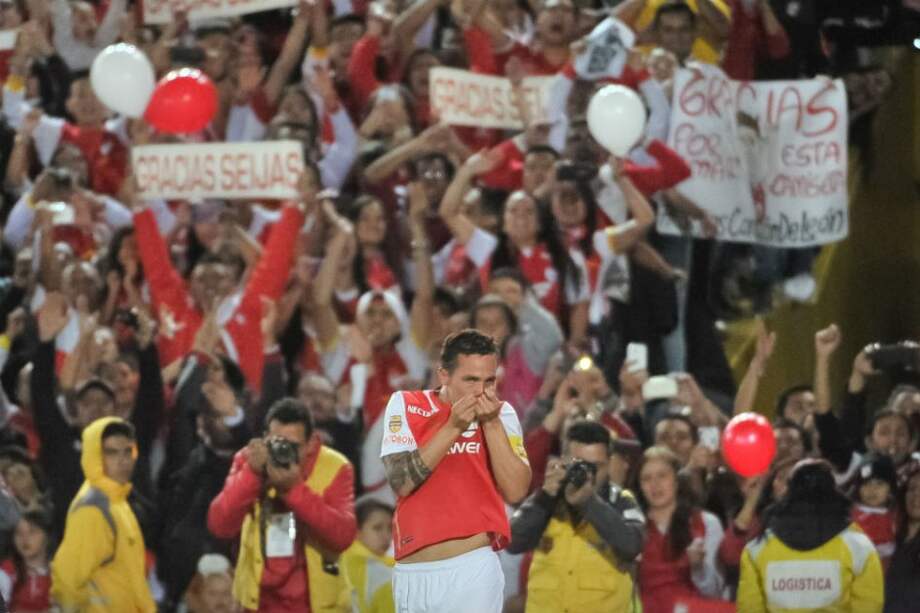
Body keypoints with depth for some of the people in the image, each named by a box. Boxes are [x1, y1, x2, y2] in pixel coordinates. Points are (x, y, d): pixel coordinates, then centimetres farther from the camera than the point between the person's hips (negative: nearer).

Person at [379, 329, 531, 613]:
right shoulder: (406, 406, 4)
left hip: (472, 570, -1)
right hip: (411, 573, 1)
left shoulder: (500, 414, 4)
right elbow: (400, 482, -8)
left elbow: (515, 491, -7)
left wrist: (491, 424, -13)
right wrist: (453, 427, -13)